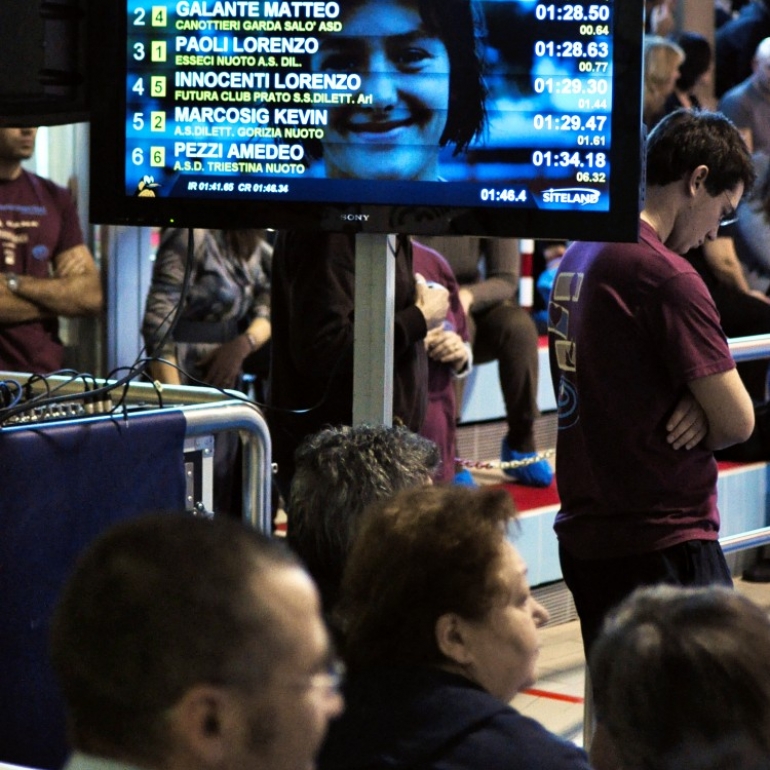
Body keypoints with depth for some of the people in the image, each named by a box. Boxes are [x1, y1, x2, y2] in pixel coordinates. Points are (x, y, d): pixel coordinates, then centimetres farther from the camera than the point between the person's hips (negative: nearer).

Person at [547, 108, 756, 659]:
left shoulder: (578, 257, 11)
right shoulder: (668, 277, -17)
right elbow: (738, 422, -16)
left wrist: (695, 408, -2)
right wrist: (699, 422, 4)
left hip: (583, 532, 9)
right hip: (660, 545, -9)